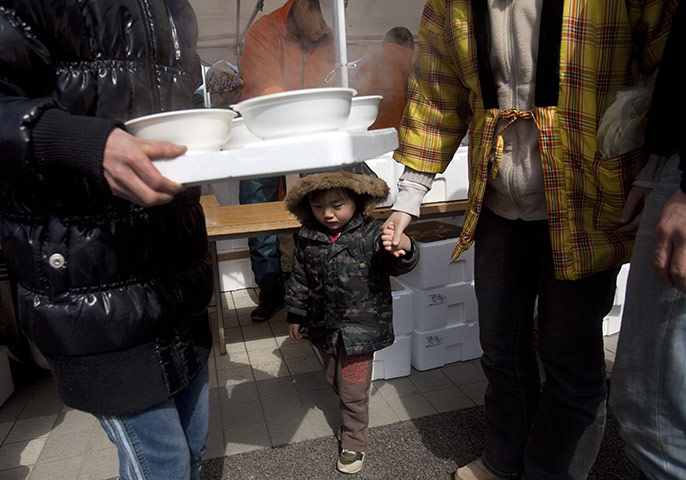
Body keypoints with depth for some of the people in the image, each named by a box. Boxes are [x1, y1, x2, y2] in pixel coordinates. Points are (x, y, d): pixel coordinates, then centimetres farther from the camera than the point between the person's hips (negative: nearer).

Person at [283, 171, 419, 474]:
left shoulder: (370, 234, -18)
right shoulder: (307, 238, -6)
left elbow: (396, 266, -24)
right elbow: (299, 279, 6)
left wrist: (402, 247, -47)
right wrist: (295, 315, 13)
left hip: (360, 327, -4)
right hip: (324, 327, 5)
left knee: (353, 391, 6)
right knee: (334, 380, 23)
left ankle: (354, 443, 29)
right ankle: (351, 418, 50)